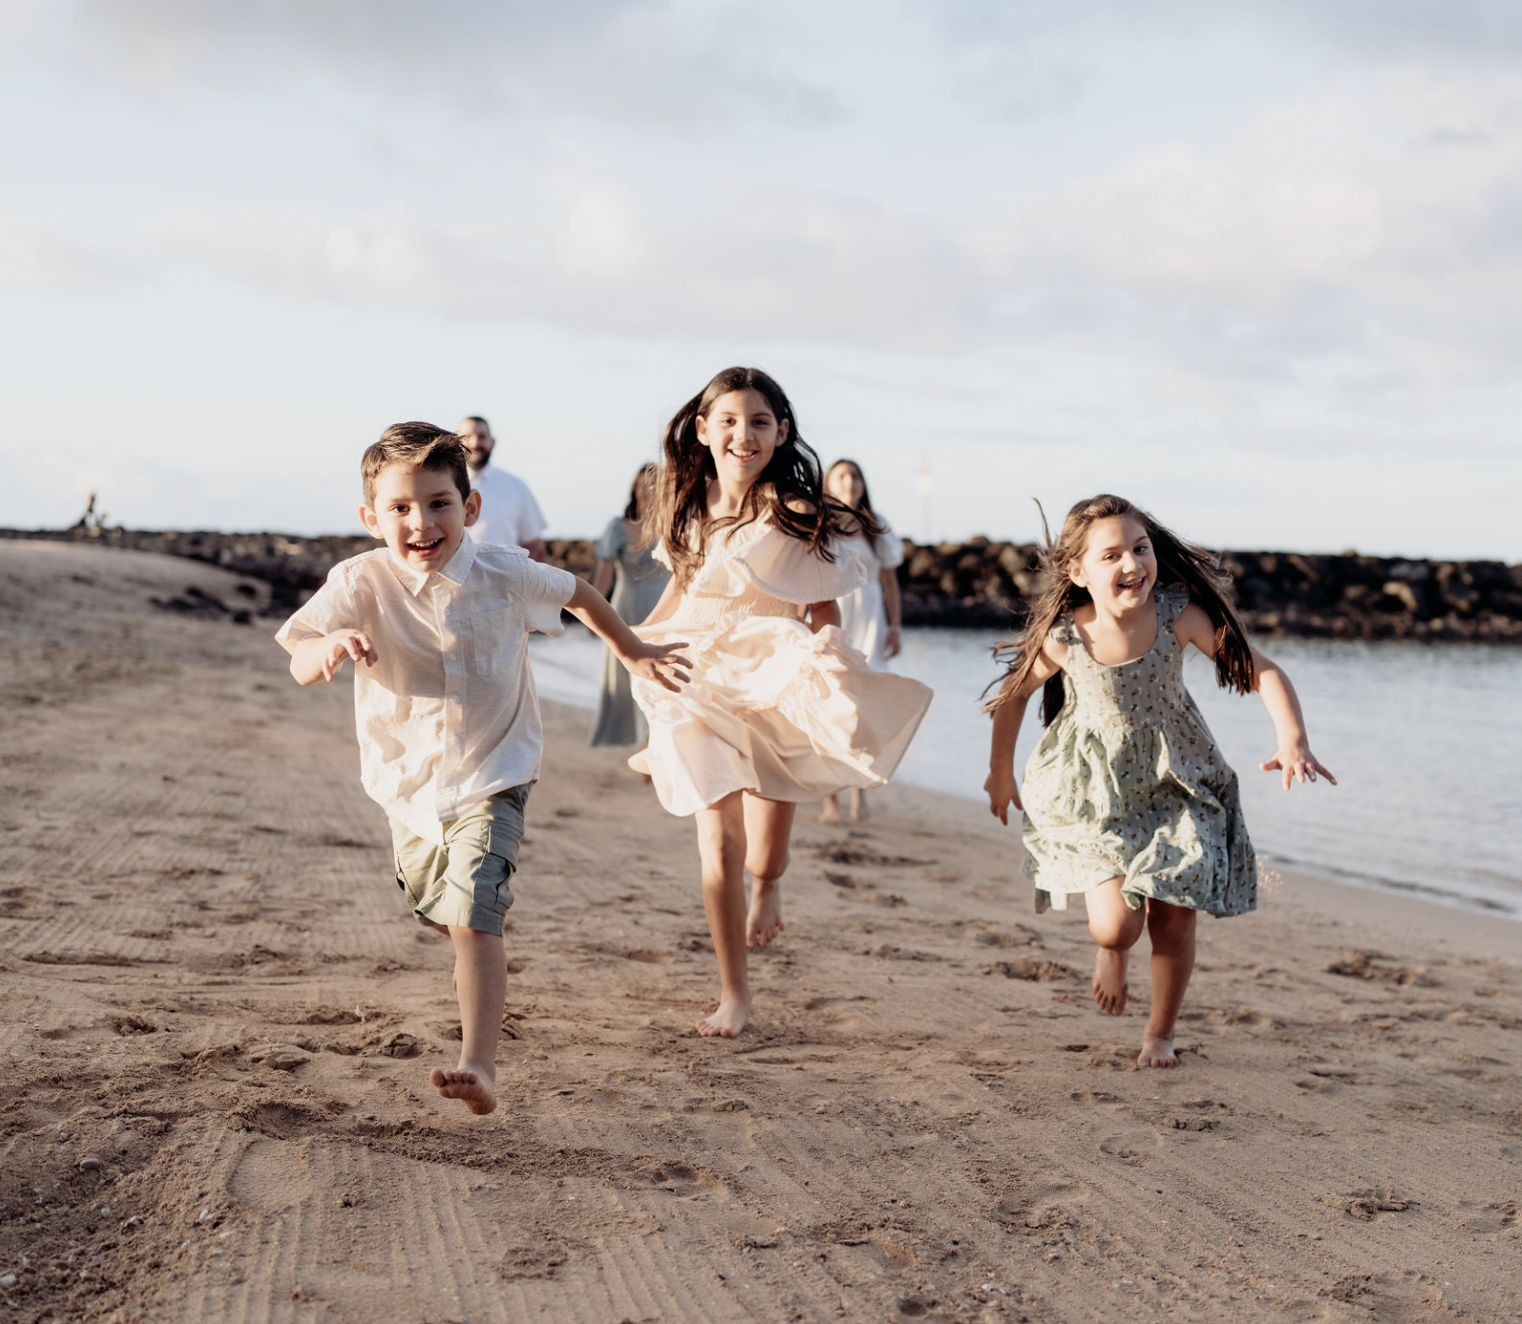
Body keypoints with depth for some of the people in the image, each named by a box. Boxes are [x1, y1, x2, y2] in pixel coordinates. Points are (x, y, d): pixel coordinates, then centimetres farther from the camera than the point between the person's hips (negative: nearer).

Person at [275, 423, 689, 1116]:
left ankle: (479, 1066, -25)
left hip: (491, 777, -3)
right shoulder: (362, 584, -18)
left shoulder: (505, 575, -13)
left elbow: (576, 594, 9)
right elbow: (300, 667, -30)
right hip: (407, 780, 3)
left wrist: (632, 651, 21)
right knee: (432, 903, 26)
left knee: (473, 914, -20)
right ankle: (481, 962, 62)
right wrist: (331, 646, -54)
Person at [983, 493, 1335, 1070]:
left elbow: (1262, 671, -15)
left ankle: (1160, 1034, 29)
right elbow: (1014, 693, -2)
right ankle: (1110, 953, 28)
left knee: (1173, 919, 2)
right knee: (1115, 925, -13)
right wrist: (1001, 772, 10)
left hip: (1175, 779, 2)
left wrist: (1293, 739, -32)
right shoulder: (1064, 638, -23)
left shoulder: (1179, 613, -21)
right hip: (1095, 785, -2)